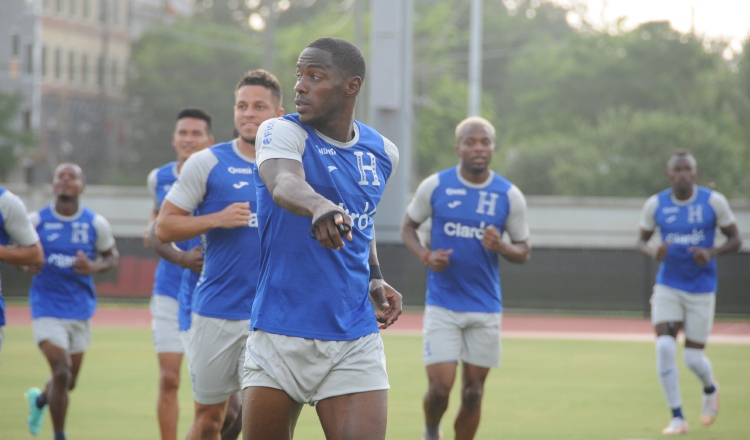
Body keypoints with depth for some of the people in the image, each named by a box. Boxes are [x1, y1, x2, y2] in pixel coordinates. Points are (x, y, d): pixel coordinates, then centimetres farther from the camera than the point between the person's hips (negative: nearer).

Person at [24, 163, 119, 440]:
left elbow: (111, 256, 10)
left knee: (68, 382, 14)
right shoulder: (36, 220, -5)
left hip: (80, 310, 3)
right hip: (47, 309, -3)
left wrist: (94, 267, -12)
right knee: (61, 373, -17)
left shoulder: (96, 224, -2)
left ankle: (40, 399, 50)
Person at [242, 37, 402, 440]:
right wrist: (320, 206, -53)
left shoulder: (382, 152, 9)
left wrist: (375, 278, 11)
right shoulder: (282, 132, -6)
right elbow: (283, 184, -30)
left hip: (355, 343, 3)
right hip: (279, 337, -3)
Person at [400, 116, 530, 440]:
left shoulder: (509, 196, -1)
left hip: (485, 307, 1)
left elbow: (524, 252, 6)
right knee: (440, 387, -8)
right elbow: (408, 226, 10)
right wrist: (425, 255, -10)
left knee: (473, 392, 4)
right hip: (442, 305, -1)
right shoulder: (434, 186, -3)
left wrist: (501, 246, -17)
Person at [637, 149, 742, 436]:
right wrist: (653, 252, -15)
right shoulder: (655, 205, -3)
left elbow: (735, 239, 0)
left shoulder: (713, 202, -8)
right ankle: (677, 418, -7)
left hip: (701, 289, -1)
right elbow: (642, 240, 9)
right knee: (664, 347, -17)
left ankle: (710, 390, 40)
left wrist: (712, 253, -20)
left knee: (693, 358, 2)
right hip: (668, 287, 1)